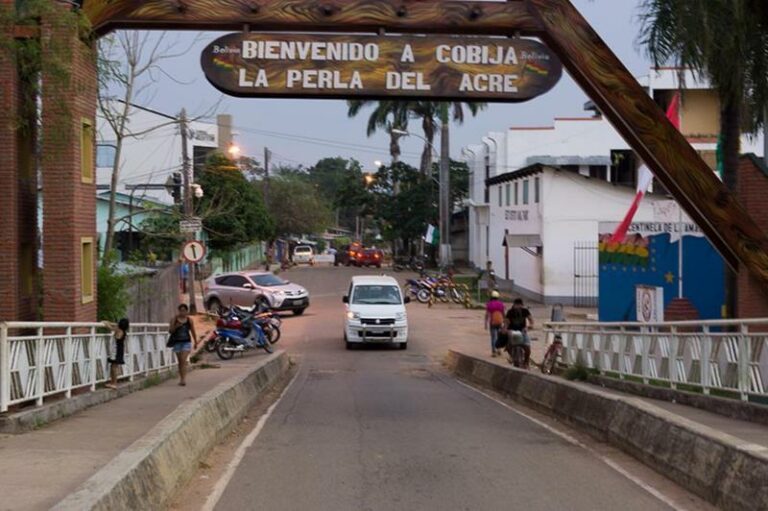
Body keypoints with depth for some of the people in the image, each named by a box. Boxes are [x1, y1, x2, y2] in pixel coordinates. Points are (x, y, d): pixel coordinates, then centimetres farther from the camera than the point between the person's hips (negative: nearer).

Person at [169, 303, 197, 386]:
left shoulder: (189, 320, 1)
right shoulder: (174, 319, 0)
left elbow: (193, 332, 11)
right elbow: (170, 331, -3)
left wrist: (196, 342, 15)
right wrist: (176, 326, -21)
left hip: (186, 342, -1)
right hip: (177, 342, 1)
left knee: (184, 360, -14)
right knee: (180, 361, 10)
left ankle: (183, 379, -20)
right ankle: (181, 379, 21)